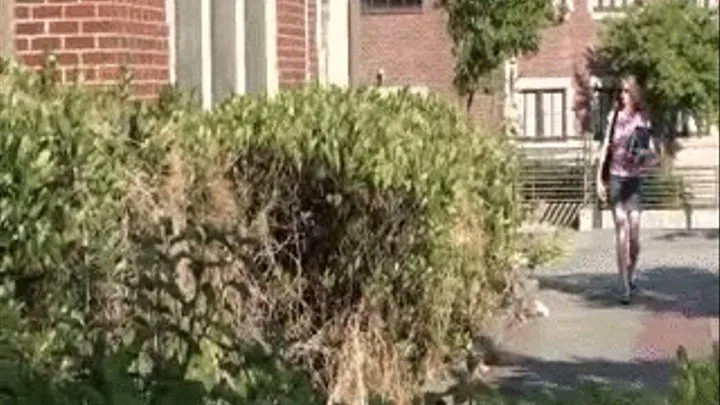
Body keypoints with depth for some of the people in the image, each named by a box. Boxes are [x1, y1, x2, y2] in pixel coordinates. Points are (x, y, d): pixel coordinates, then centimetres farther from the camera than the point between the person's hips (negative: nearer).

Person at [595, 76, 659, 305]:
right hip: (615, 178, -1)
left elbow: (654, 155, 3)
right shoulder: (614, 116, 3)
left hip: (634, 179, 1)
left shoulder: (643, 121, 2)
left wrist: (646, 162, -19)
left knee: (634, 230, -3)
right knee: (621, 229, -8)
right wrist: (599, 179, 3)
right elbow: (605, 148, 6)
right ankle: (624, 286, -6)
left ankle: (632, 272, 27)